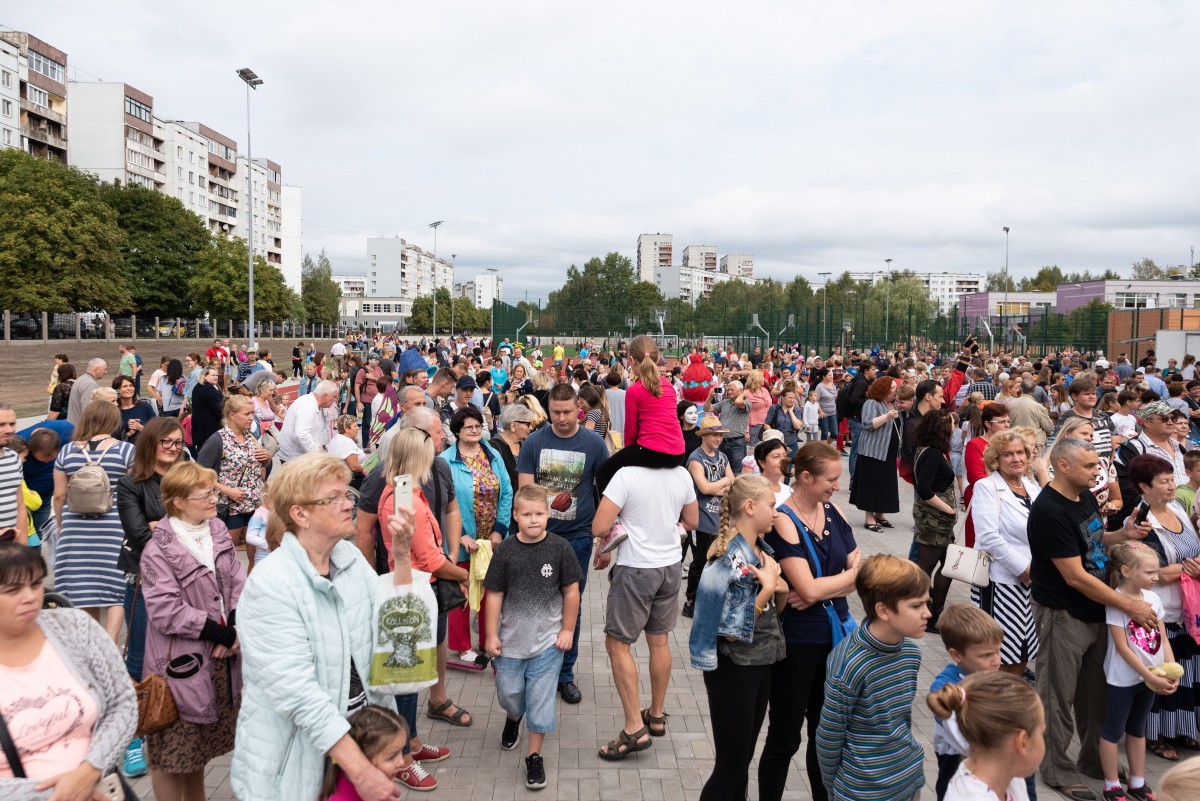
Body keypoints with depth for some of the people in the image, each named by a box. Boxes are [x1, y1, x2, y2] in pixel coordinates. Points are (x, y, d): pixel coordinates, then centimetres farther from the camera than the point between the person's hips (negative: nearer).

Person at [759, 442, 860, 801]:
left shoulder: (833, 512, 3)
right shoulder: (783, 522, -18)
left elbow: (860, 572, 0)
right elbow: (809, 588, -23)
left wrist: (820, 592, -16)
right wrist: (850, 575, -8)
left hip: (835, 633, 6)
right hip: (796, 640, -6)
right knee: (784, 738, 7)